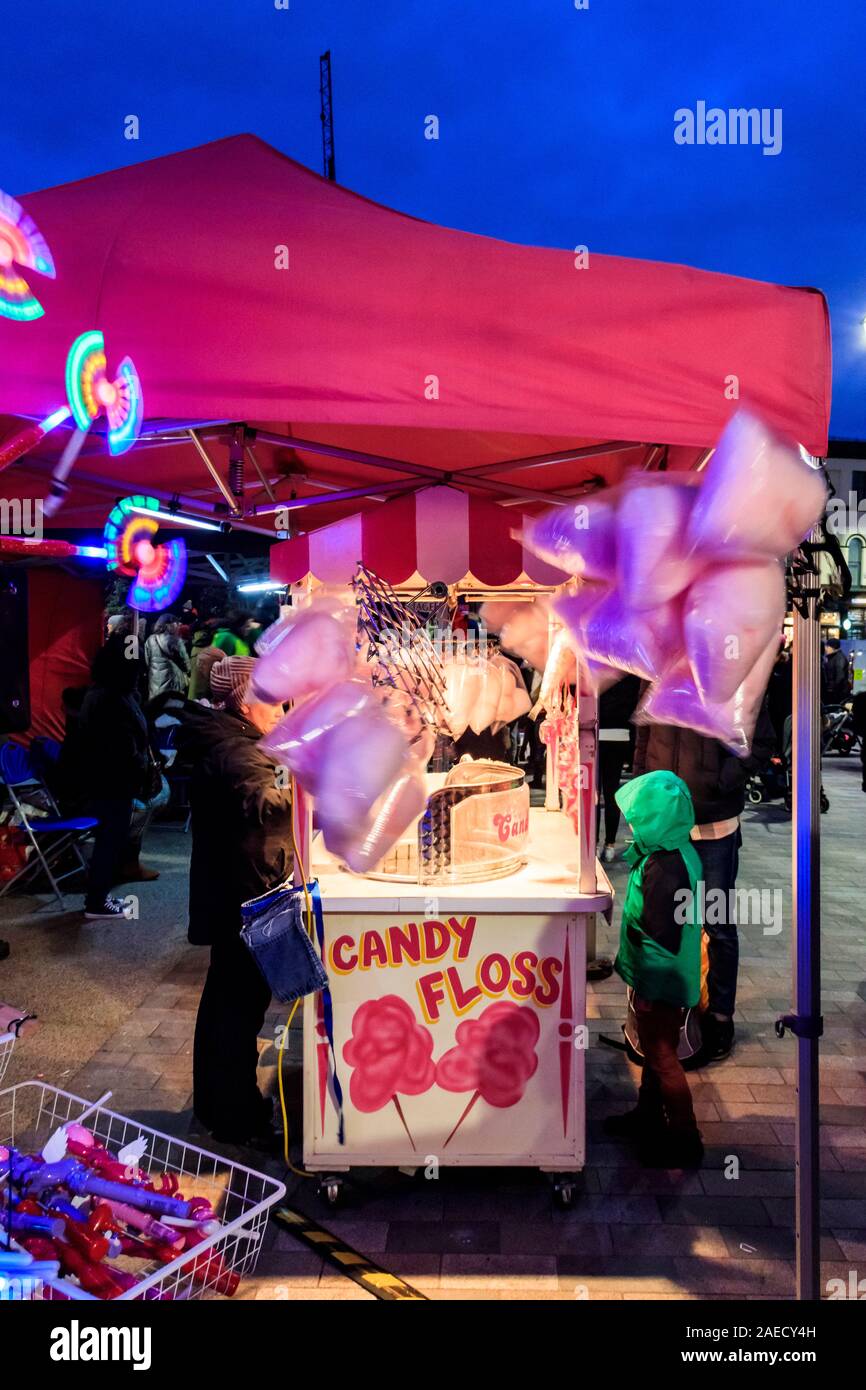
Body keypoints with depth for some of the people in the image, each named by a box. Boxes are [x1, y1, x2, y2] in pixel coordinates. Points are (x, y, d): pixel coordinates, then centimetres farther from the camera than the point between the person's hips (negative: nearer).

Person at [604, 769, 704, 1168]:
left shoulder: (664, 867, -31)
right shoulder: (674, 851, 0)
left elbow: (663, 937, -27)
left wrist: (648, 991, -18)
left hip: (661, 980, -9)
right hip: (661, 975, 9)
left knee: (662, 1057, 8)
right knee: (652, 1048, 24)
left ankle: (684, 1142, 25)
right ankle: (648, 1116, 43)